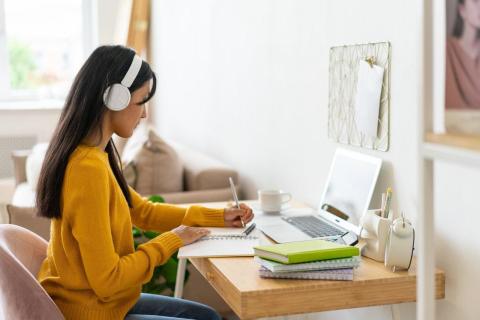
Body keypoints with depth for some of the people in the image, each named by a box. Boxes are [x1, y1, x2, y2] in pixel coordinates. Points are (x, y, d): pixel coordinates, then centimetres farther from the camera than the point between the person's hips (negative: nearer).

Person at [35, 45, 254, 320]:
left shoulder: (95, 154, 1)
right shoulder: (89, 168, -28)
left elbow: (143, 211, 14)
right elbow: (107, 281, -26)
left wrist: (219, 217, 10)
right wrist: (172, 240, -13)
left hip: (97, 298, 9)